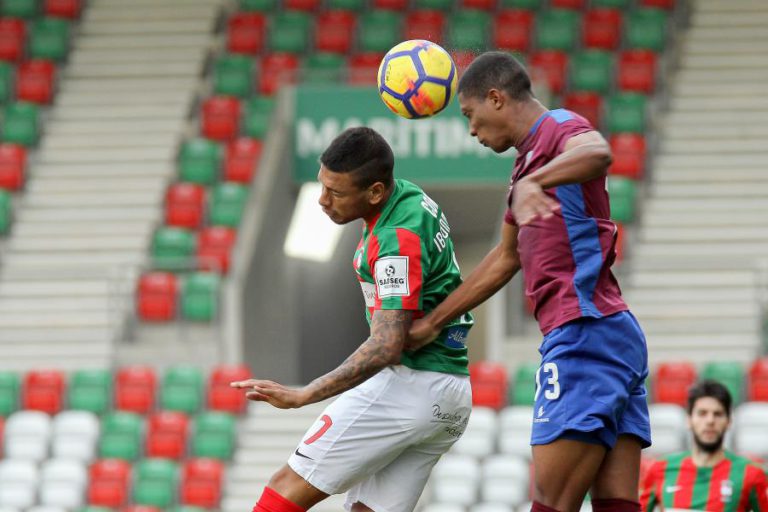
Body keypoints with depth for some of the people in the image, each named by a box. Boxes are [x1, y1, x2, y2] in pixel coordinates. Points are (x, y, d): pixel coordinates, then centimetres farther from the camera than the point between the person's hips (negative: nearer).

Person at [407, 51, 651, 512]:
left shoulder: (562, 127, -5)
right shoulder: (530, 159, 26)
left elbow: (597, 153, -31)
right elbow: (505, 261, 37)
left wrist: (531, 183, -49)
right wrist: (433, 322, 40)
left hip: (586, 332, -10)